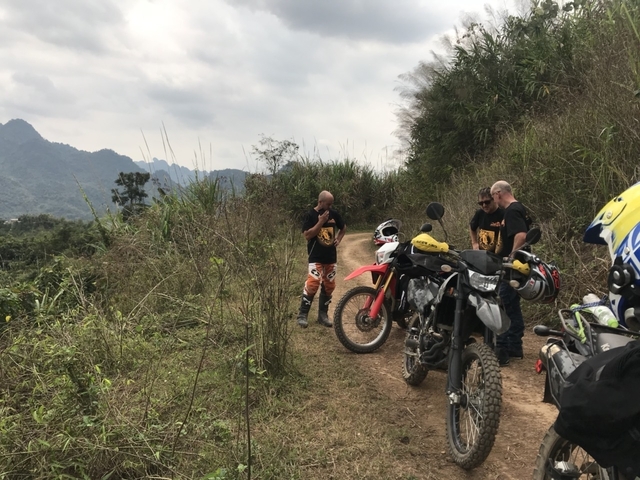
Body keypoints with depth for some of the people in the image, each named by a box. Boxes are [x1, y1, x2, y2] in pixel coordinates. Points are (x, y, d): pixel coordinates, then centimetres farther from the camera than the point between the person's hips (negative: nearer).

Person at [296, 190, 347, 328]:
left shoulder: (334, 214, 5)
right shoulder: (311, 215, -8)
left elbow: (343, 227, 23)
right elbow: (307, 235, -18)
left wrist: (338, 239, 7)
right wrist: (321, 222, -20)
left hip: (331, 257, 6)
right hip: (316, 257, -5)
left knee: (329, 286, 8)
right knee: (312, 284, -18)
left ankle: (323, 314, 19)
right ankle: (302, 315, -7)